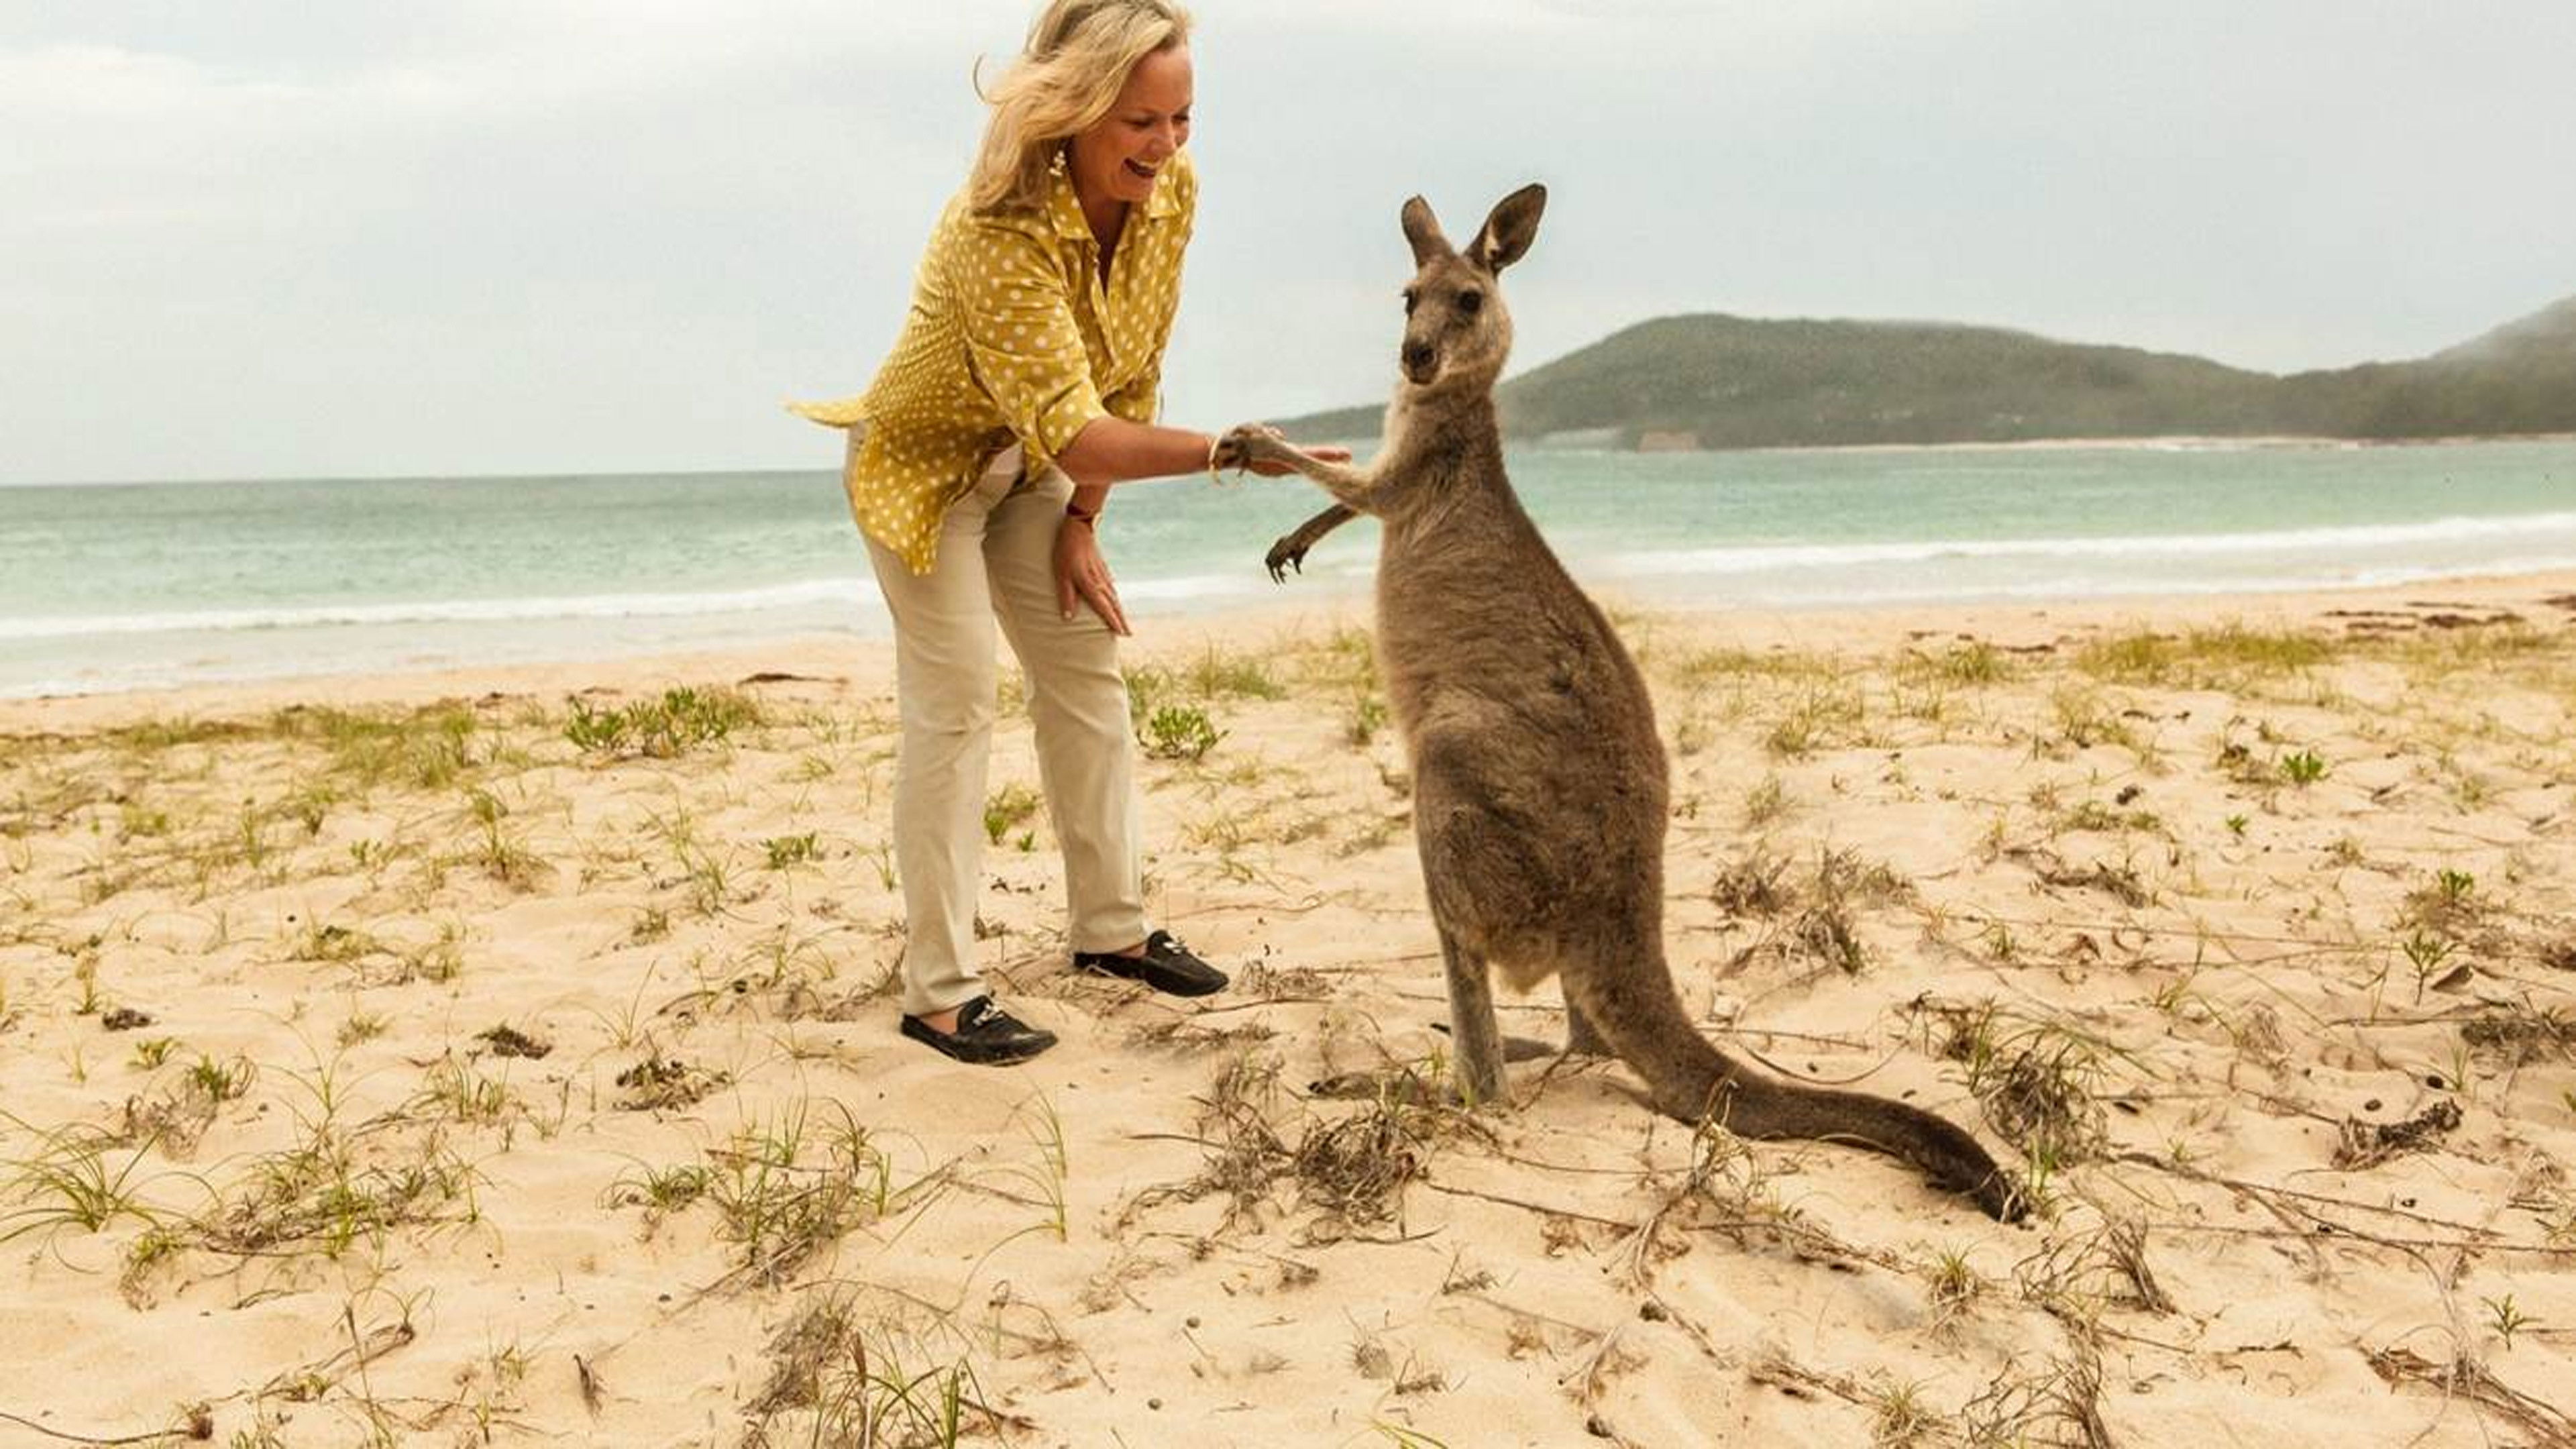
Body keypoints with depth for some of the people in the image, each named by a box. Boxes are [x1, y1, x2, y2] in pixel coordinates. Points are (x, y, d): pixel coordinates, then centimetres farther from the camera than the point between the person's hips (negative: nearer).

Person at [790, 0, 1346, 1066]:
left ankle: (1110, 930, 21)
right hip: (925, 460, -7)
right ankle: (939, 997, -6)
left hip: (1029, 463, 7)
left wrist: (1081, 523, -4)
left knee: (1088, 675, 8)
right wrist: (1226, 450, -54)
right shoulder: (1000, 230, -36)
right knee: (953, 706, -12)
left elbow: (1132, 374, -5)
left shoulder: (1170, 191, -16)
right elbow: (1075, 430, -43)